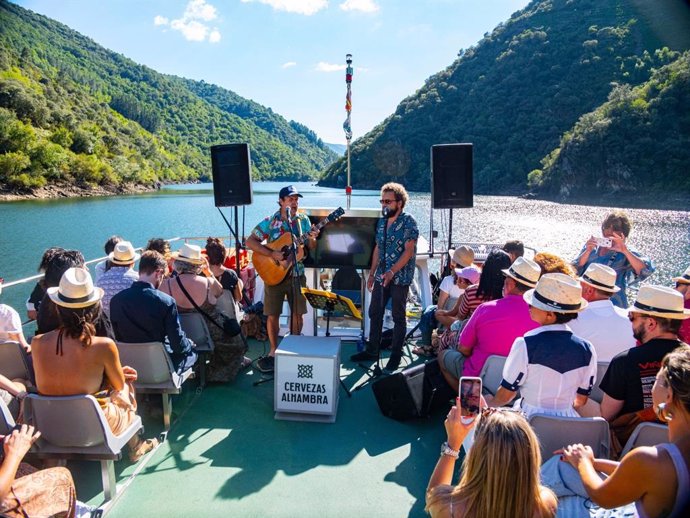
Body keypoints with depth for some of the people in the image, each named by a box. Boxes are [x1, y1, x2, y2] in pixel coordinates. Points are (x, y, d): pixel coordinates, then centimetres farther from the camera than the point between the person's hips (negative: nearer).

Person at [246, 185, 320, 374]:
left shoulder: (304, 220, 2)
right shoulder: (270, 222, -7)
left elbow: (311, 248, 6)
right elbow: (250, 242, -12)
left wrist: (312, 239, -18)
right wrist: (272, 254, -21)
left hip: (297, 275, 2)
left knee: (297, 313, 9)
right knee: (273, 315, 3)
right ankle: (273, 350, 20)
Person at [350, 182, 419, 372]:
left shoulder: (408, 222, -11)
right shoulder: (381, 222, 10)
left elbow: (408, 251, -18)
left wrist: (392, 272, -25)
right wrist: (372, 273, 14)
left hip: (400, 277, -7)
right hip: (381, 276, 7)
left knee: (398, 317, 4)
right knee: (374, 313, 12)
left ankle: (396, 356, 15)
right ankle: (372, 350, 26)